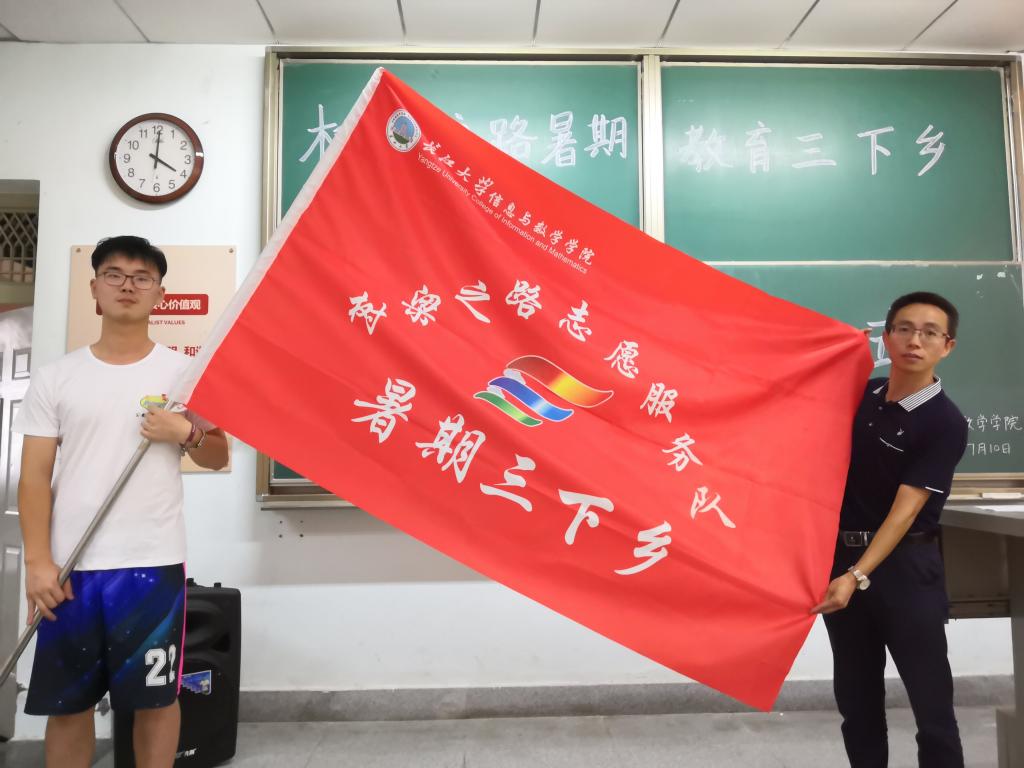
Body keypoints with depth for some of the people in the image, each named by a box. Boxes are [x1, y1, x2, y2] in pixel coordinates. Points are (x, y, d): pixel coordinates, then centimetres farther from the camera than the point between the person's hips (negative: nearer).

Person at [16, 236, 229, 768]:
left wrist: (187, 434, -15)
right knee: (66, 702, 13)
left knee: (156, 697, 7)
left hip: (153, 564, -1)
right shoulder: (55, 378, 4)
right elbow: (35, 476, 3)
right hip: (69, 566, 2)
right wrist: (37, 561, -5)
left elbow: (218, 456, 6)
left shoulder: (184, 373, 2)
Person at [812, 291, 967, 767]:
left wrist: (857, 577, -26)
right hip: (841, 555, 5)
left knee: (931, 702, 0)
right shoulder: (860, 396, 4)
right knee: (856, 699, 14)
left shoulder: (945, 423, -12)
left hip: (905, 568, -5)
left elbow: (905, 510, -18)